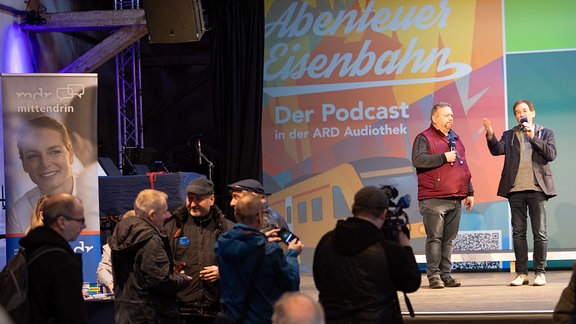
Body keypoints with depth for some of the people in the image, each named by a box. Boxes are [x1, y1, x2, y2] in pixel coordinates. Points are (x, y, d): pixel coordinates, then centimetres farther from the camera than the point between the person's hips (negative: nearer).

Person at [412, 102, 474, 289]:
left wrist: (470, 192, 21)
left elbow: (464, 168, 25)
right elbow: (417, 160, -18)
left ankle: (446, 274, 12)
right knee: (435, 238, -7)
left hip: (456, 199, 6)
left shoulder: (456, 140, 21)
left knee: (449, 239, 7)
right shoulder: (424, 138, -1)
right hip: (433, 199, -6)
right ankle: (433, 275, -3)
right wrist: (443, 157, -16)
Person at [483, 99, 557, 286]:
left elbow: (551, 154, -4)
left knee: (540, 233, -1)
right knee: (518, 233, 4)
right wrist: (491, 136, -22)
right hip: (515, 189, 2)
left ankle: (540, 272, 5)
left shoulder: (545, 133, 10)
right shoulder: (509, 135, 14)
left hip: (537, 188, -2)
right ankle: (521, 273, 9)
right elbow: (498, 150, -4)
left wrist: (533, 137, -10)